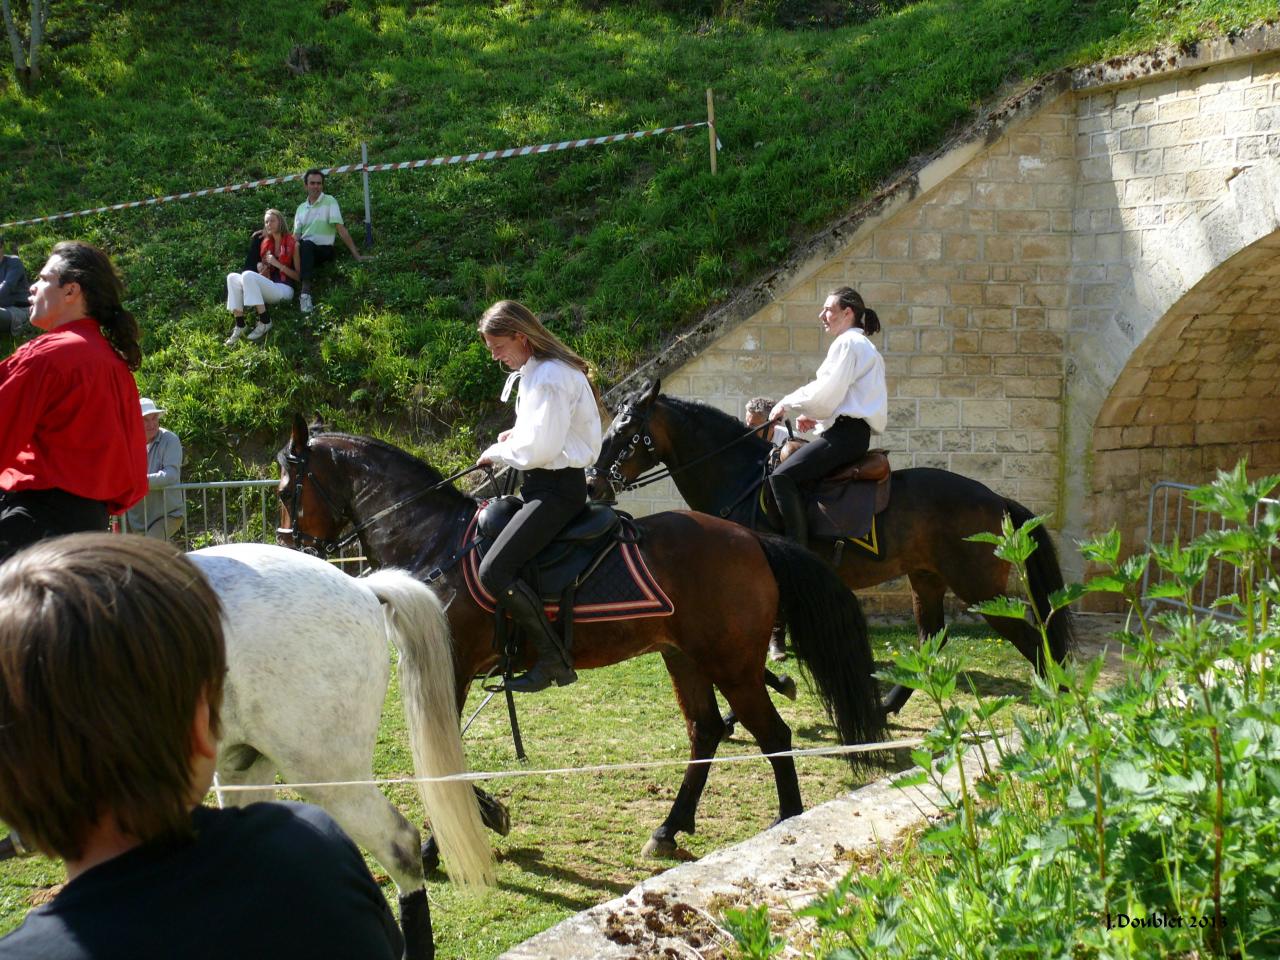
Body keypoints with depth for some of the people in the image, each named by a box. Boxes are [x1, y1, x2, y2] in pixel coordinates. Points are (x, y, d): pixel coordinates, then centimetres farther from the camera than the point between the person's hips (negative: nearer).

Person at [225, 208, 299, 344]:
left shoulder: (292, 244, 2)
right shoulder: (266, 244, 17)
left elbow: (298, 276, -2)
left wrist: (277, 264, -11)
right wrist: (262, 271, -2)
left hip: (284, 290, -6)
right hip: (268, 288, 6)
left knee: (248, 275, -28)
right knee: (232, 277, -16)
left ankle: (264, 322, -26)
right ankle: (239, 326, -24)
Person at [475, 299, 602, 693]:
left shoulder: (549, 377, -17)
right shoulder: (534, 373, 15)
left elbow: (538, 448, -23)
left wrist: (497, 453, -6)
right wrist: (517, 435, 9)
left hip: (556, 488, -11)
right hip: (543, 485, 11)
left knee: (493, 571, -21)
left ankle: (554, 660, -15)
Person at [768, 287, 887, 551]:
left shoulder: (847, 343, -7)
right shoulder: (863, 346, 25)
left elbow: (826, 394, -16)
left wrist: (787, 404, -3)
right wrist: (815, 417, 14)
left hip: (845, 433, -11)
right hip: (853, 432, 11)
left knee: (782, 476, -24)